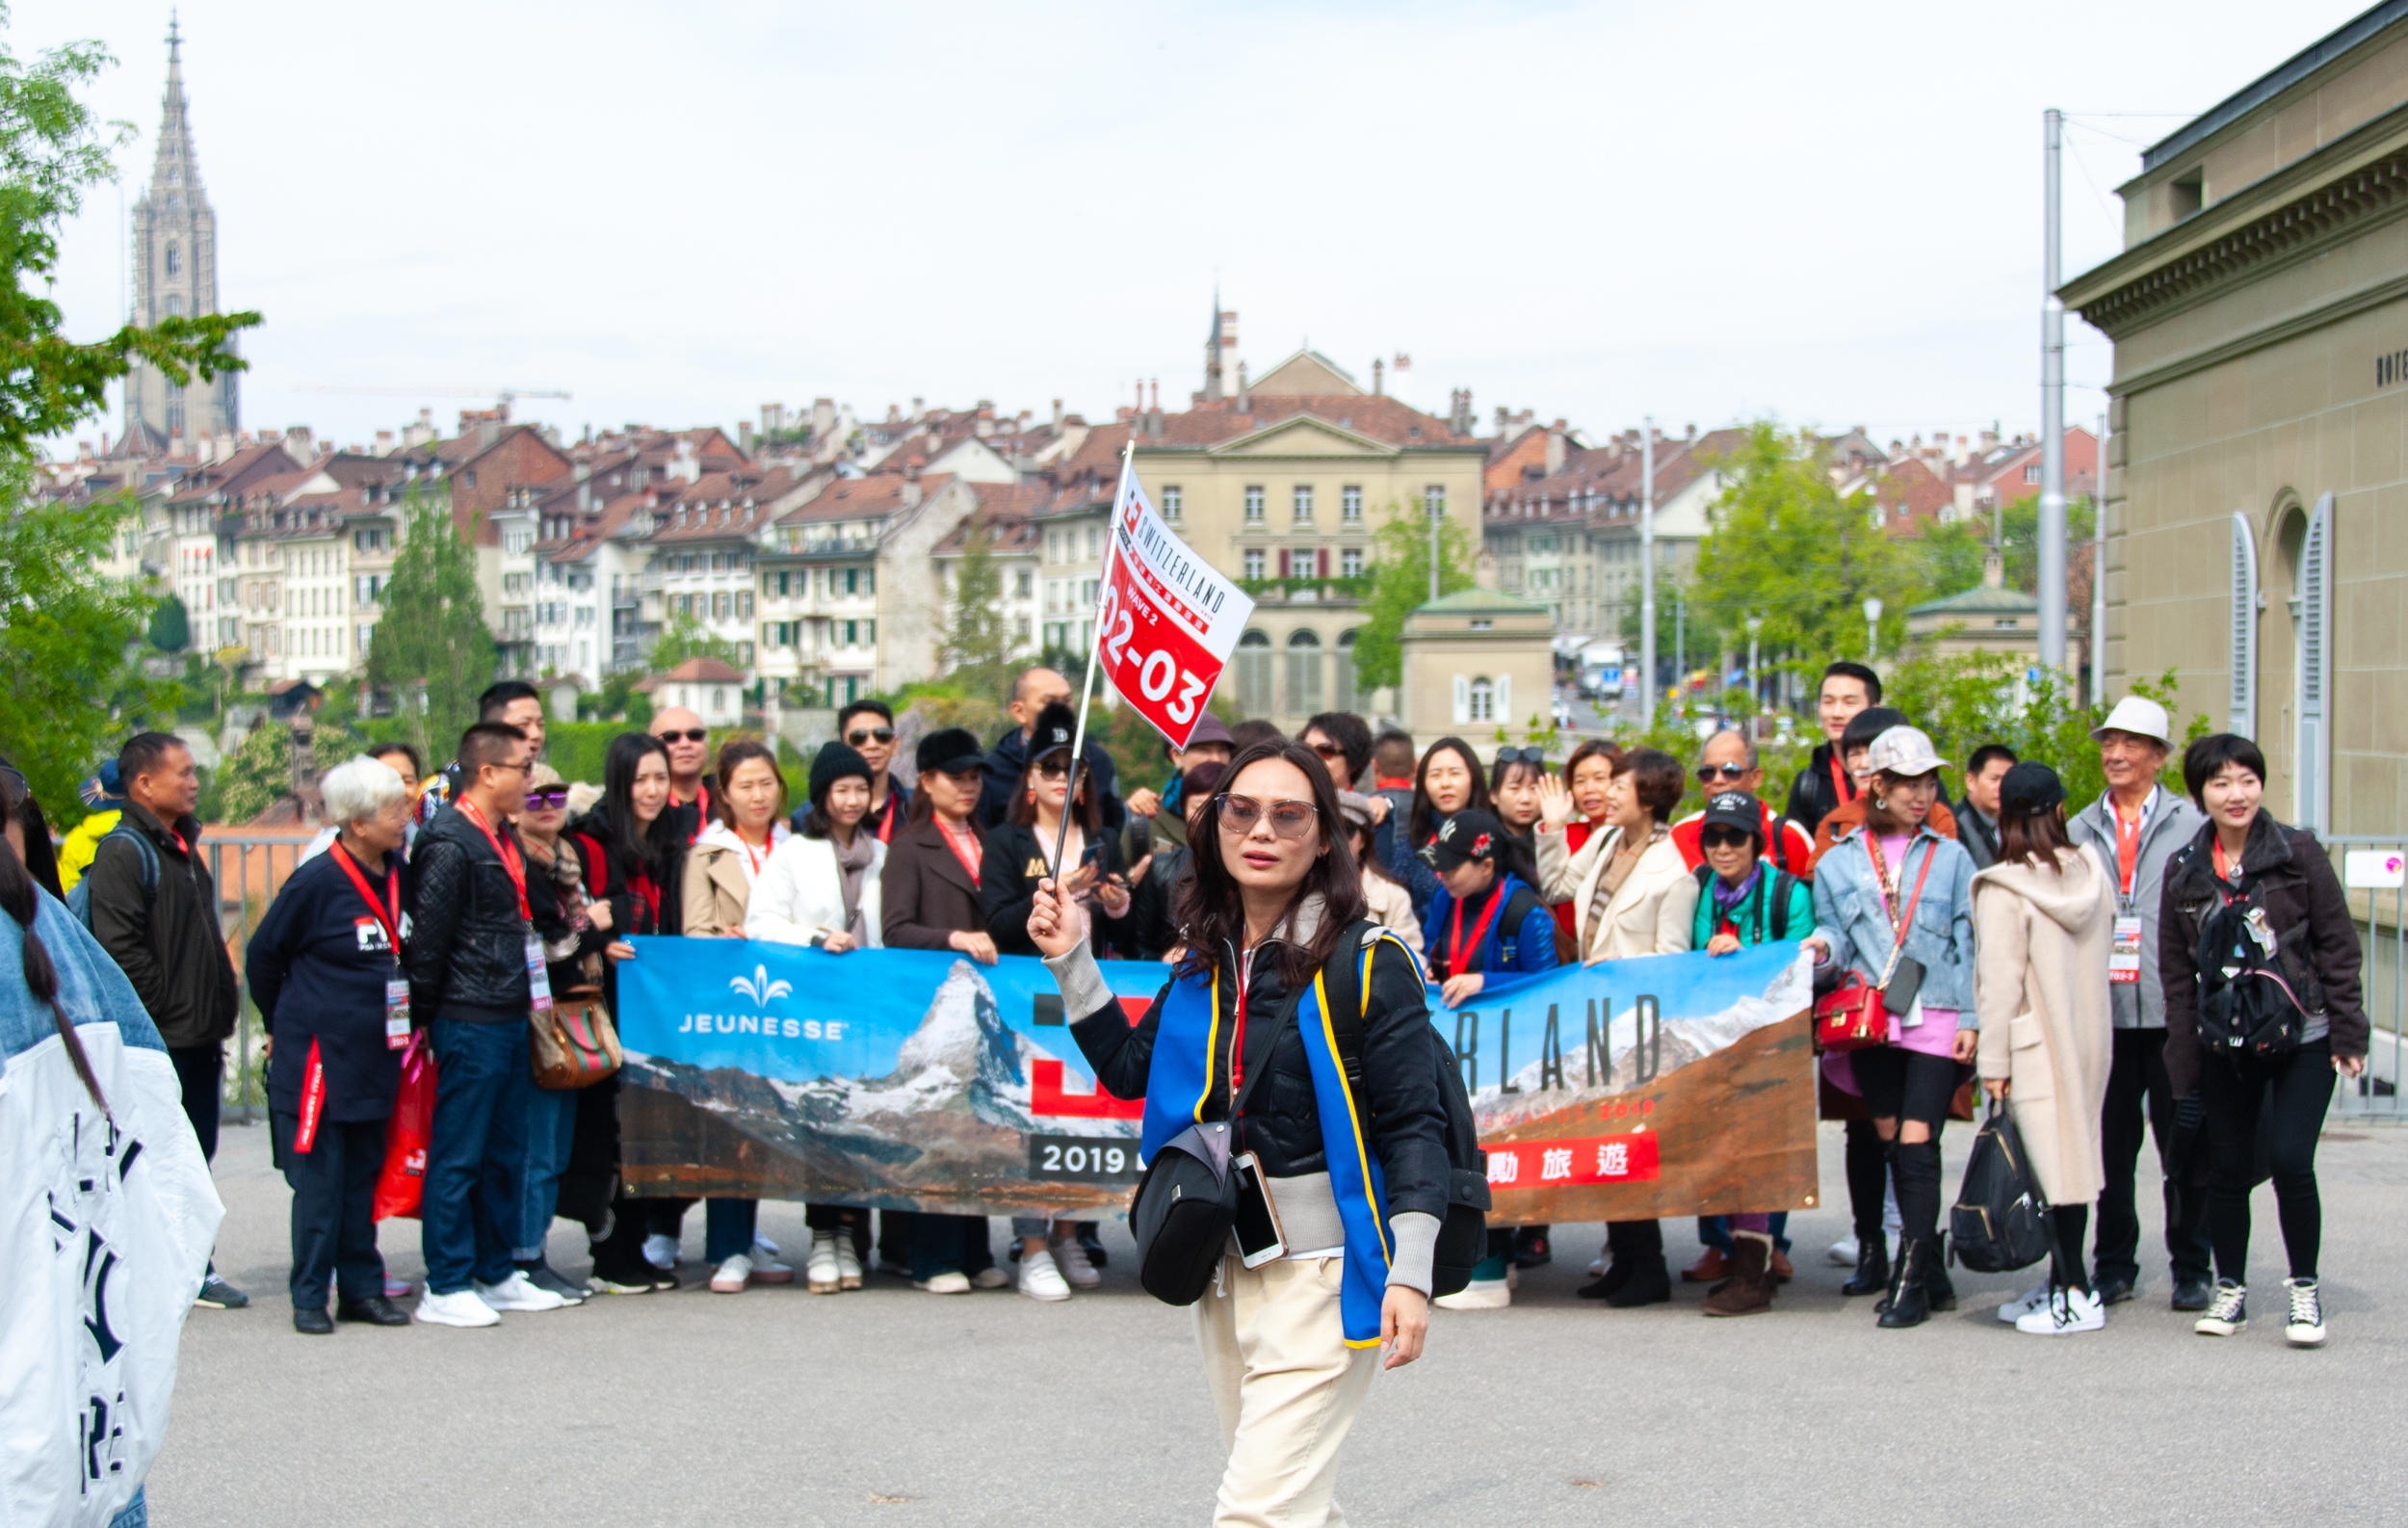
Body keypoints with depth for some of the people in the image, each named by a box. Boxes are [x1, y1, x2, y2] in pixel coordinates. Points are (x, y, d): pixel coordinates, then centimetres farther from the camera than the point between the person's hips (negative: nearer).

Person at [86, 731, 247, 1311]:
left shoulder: (182, 846, 18)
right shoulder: (123, 852, -12)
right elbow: (120, 949, -20)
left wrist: (219, 1013, 16)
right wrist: (162, 1011, -18)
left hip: (198, 1041, 9)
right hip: (157, 1044, -9)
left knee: (196, 1155, 13)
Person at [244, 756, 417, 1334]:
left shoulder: (399, 875, 4)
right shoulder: (317, 882, -13)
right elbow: (262, 956, -1)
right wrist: (282, 1024, 9)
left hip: (377, 1057, 6)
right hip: (319, 1056, -6)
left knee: (364, 1177, 11)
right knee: (319, 1180, -2)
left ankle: (362, 1288, 18)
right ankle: (310, 1296, 6)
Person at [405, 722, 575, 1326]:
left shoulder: (504, 840, 15)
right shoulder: (449, 844, -15)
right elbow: (427, 939, -15)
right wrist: (427, 1016, -12)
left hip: (509, 1020, 9)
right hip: (469, 1025, -9)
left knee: (505, 1155, 14)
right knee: (458, 1157, -3)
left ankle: (495, 1276, 23)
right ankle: (446, 1287, 2)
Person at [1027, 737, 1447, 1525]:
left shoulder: (1366, 962, -11)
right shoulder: (1203, 964, 8)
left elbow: (1415, 1125, -13)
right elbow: (1128, 1069, 17)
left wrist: (1410, 1275, -19)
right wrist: (1072, 963, 7)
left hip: (1323, 1273, -7)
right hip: (1224, 1273, 7)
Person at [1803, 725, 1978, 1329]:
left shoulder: (1951, 857, 9)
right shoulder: (1839, 861, 11)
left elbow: (1969, 944, 7)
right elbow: (1836, 933, 11)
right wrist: (1823, 946, -12)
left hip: (1935, 1019, -2)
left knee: (1917, 1143, -11)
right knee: (1893, 1144, 6)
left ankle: (1911, 1280, -11)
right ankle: (1931, 1272, 16)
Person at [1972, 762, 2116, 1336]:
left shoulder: (2004, 889, -14)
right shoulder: (2092, 871, 4)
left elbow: (1999, 981, -14)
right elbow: (2102, 950, 10)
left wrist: (1993, 1060, -10)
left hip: (2036, 1045, -6)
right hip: (2088, 1038, 6)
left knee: (2054, 1165, -4)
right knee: (2072, 1158, 12)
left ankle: (2077, 1294, -4)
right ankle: (2061, 1283, 19)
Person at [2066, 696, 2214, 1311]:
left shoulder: (2193, 825, 4)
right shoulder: (2079, 831, 13)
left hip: (2175, 1009, -2)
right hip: (2102, 1009, 2)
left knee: (2183, 1145, 4)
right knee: (2109, 1145, 5)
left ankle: (2192, 1267, 14)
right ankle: (2114, 1265, 16)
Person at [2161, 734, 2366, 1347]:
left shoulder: (2299, 853, -2)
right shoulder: (2184, 873, 5)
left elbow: (2337, 946, 0)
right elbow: (2177, 975, 9)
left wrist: (2346, 1031, -5)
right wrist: (2183, 1062, 6)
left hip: (2302, 1040, -3)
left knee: (2290, 1159, -13)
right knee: (2228, 1168, 5)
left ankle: (2305, 1288, 3)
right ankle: (2231, 1290, 21)